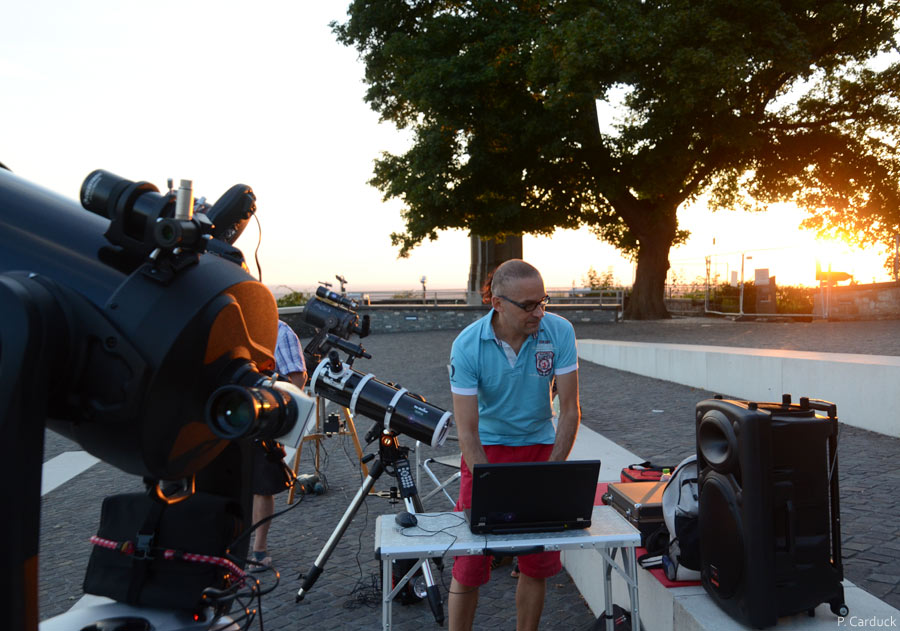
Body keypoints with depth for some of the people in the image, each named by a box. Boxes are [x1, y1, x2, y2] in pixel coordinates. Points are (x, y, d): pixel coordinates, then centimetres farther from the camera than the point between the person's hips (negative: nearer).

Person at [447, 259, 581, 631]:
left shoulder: (559, 332, -15)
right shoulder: (467, 346, -21)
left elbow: (570, 410, -11)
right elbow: (467, 432, -19)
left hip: (540, 445, 2)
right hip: (487, 449, -2)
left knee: (539, 562, 7)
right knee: (469, 563, 1)